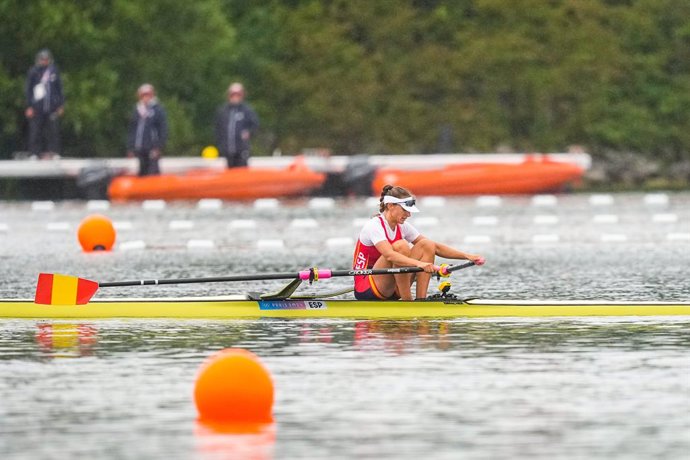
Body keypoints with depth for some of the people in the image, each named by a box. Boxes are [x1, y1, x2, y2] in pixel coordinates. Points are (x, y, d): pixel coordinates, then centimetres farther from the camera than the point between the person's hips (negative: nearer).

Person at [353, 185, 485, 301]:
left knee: (427, 245, -4)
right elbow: (389, 255, -35)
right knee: (401, 246, -29)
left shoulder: (402, 227, 7)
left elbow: (436, 247, 7)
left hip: (391, 291, 8)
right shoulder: (374, 226, -17)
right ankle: (407, 303, -24)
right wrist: (420, 264, -49)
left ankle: (421, 300, -14)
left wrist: (467, 256, -4)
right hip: (365, 291, -8)